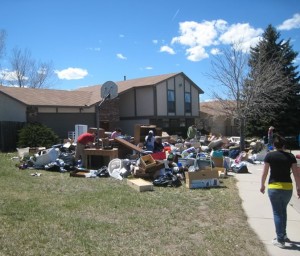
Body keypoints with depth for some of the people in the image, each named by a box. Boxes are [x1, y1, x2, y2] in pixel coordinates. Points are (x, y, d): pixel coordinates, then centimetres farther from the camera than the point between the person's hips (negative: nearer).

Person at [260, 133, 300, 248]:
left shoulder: (269, 155, -5)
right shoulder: (290, 156, 0)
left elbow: (265, 172, -3)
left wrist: (262, 185, 9)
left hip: (274, 187, -3)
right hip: (288, 187, 3)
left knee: (277, 213, 5)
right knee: (283, 210, 23)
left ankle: (280, 240, 6)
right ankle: (283, 234, 32)